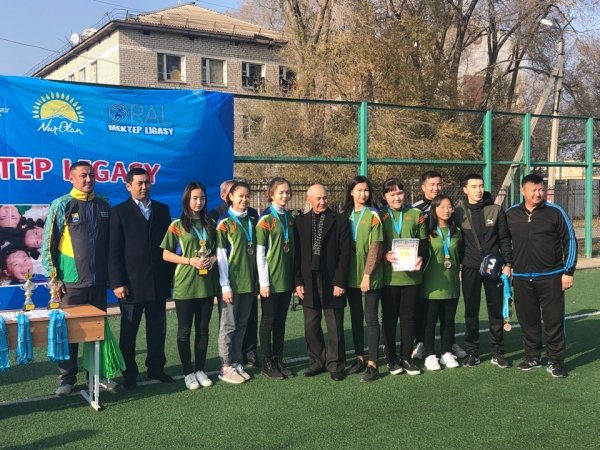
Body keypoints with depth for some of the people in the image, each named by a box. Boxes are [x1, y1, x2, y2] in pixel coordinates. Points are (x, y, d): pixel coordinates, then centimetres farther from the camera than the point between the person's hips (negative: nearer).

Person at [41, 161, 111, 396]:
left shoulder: (104, 205, 6)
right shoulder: (61, 205, -4)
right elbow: (48, 245, -3)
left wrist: (111, 273, 10)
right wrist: (54, 278, -7)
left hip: (98, 280, 3)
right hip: (71, 282, -3)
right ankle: (67, 377, 17)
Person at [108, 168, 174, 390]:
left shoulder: (162, 210, 9)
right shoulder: (119, 212, -2)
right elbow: (114, 251, -6)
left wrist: (171, 275, 6)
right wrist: (117, 283, -12)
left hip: (159, 282, 4)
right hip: (132, 283, -3)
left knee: (157, 329, 11)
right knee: (128, 331, 7)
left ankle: (156, 367, 24)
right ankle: (129, 373, 18)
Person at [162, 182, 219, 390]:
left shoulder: (210, 224, 8)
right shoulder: (177, 225, -4)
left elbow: (217, 249, 16)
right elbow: (166, 255, -4)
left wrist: (213, 258, -6)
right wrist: (190, 260, -16)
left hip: (207, 284, 4)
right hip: (185, 285, -3)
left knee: (202, 329, 10)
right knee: (184, 330, 5)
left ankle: (200, 369, 22)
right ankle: (188, 372, 15)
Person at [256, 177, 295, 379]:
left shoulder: (289, 217, 9)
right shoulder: (265, 219, -10)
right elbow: (260, 253, -11)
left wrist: (294, 276, 10)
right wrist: (264, 282, -14)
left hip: (286, 278, 6)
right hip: (271, 279, -6)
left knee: (281, 321, 12)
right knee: (268, 321, 4)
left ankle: (278, 360, 21)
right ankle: (267, 363, 13)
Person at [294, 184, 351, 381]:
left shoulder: (339, 220, -1)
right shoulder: (300, 221, 6)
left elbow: (345, 253, -4)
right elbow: (297, 254, 5)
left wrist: (340, 281, -10)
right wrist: (298, 282, -1)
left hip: (331, 281, -2)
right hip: (308, 282, 3)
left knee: (335, 327, 3)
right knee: (311, 326, 9)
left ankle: (335, 364, 15)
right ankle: (316, 361, 22)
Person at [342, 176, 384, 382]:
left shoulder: (373, 215, -7)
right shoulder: (346, 214, 8)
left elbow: (376, 248, -11)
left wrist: (367, 274, -15)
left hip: (370, 277, -5)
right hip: (351, 275, 5)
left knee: (371, 319, -3)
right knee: (356, 318, 12)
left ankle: (372, 364, 2)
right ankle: (359, 359, 22)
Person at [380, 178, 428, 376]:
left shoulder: (416, 214, 7)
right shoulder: (379, 216, 2)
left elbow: (423, 242, 7)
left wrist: (421, 257, -11)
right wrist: (385, 255, -16)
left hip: (411, 274, 2)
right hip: (389, 275, -1)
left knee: (408, 316, 8)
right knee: (389, 317, 7)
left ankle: (406, 357, 18)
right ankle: (391, 359, 17)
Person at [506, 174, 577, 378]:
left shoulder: (555, 212, -3)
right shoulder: (511, 214, 4)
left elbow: (570, 241, -1)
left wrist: (568, 271, -5)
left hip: (551, 278, -2)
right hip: (521, 279, 3)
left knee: (554, 319, 0)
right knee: (528, 319, 10)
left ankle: (555, 360, 12)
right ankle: (533, 356, 24)